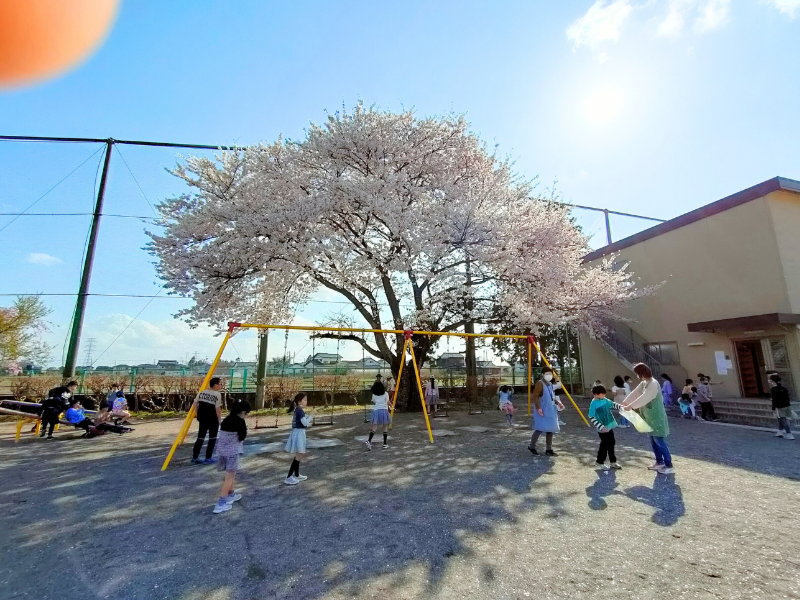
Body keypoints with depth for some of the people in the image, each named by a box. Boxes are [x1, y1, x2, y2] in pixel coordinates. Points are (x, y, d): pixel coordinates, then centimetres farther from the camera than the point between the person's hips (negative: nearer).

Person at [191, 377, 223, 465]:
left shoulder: (202, 392, 5)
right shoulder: (217, 395, -15)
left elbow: (194, 403, 6)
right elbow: (218, 409, -17)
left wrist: (198, 414, 14)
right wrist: (219, 419, -5)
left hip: (202, 418, 6)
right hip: (213, 420, -6)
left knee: (200, 438, 14)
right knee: (212, 439, 7)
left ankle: (195, 458, 18)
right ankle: (208, 459, 11)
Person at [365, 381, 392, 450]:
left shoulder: (374, 395, 11)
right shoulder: (385, 394, 5)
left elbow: (374, 402, 17)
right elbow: (388, 403, 7)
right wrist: (391, 405, 28)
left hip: (376, 411, 2)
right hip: (384, 411, -1)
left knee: (374, 427, 3)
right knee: (385, 428, 11)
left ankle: (369, 441, -16)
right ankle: (385, 443, 12)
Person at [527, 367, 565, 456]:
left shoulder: (551, 384, 15)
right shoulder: (540, 383, -12)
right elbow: (535, 396, -19)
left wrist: (558, 402, 9)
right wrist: (538, 407, -25)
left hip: (551, 411, 9)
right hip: (542, 411, -9)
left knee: (550, 430, 10)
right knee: (540, 429, -6)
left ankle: (548, 450, 20)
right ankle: (531, 446, 12)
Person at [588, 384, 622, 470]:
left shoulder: (605, 400, -1)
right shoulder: (594, 404, -20)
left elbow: (613, 404, 17)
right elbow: (591, 417, -20)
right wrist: (601, 427, -23)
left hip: (610, 426, 7)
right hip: (603, 429, -7)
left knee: (611, 444, 17)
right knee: (605, 445, 2)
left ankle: (613, 462, 33)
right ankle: (599, 462, 19)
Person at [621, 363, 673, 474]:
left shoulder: (653, 384, -21)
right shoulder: (643, 383, 9)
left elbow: (644, 398, -27)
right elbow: (635, 393, 9)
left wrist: (630, 406, -25)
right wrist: (625, 402, -1)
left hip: (656, 417, -9)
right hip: (650, 417, 9)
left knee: (659, 440, -5)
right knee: (653, 440, 15)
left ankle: (669, 465, 3)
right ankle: (659, 461, 25)